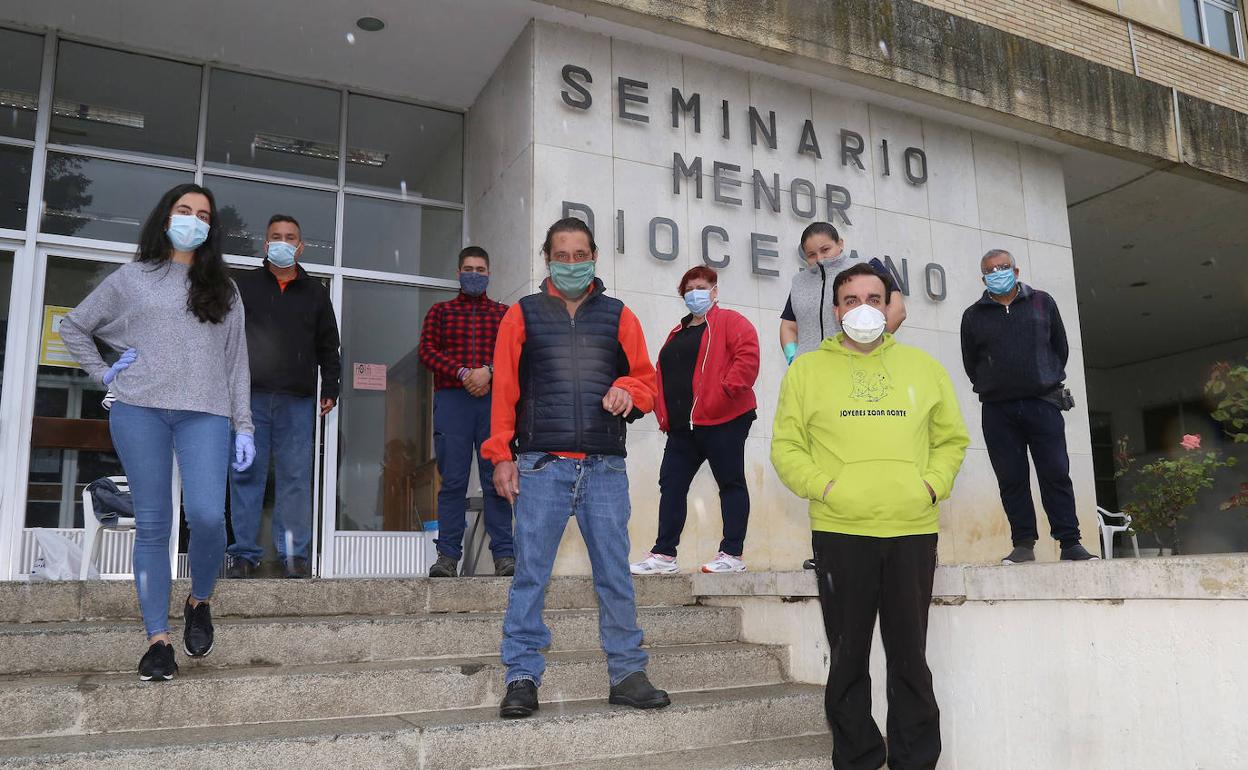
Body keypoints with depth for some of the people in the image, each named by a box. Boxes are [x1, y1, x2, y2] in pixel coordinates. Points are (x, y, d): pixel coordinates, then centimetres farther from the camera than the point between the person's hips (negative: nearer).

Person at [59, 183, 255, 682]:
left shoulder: (222, 289, 17)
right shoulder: (132, 278, 14)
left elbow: (236, 361, 13)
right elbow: (72, 327, 21)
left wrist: (244, 426, 6)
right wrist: (104, 374, 7)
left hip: (205, 413, 0)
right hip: (140, 410, 0)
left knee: (207, 516, -16)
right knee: (151, 525, -1)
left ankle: (199, 602, 11)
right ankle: (157, 639, 5)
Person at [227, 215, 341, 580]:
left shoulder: (316, 292, 16)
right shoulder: (244, 285, 12)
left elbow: (328, 346, 16)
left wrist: (330, 389, 7)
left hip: (299, 401, 1)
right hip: (250, 397, 0)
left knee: (296, 477, -1)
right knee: (246, 474, -1)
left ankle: (293, 553, 4)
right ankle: (245, 553, 6)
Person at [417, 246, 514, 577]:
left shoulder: (504, 313, 18)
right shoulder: (440, 311, 18)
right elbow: (427, 350, 5)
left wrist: (488, 371, -12)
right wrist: (463, 374, -10)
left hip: (493, 399, 0)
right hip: (452, 400, 0)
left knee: (496, 479, -3)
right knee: (452, 480, -3)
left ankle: (504, 555, -1)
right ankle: (447, 556, 0)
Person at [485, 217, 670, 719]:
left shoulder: (618, 317, 13)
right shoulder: (522, 315, 10)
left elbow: (645, 378, 14)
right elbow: (504, 390, 5)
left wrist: (629, 390, -10)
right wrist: (501, 456, -2)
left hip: (605, 468, 1)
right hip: (541, 465, -1)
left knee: (615, 574, 5)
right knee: (530, 574, 0)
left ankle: (626, 673, 16)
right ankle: (522, 677, 10)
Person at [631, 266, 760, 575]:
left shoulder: (730, 322, 1)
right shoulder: (678, 332, 23)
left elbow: (747, 357, -15)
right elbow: (661, 374, 22)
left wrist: (724, 392, -21)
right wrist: (663, 413, 9)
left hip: (722, 421, -7)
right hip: (682, 426, 8)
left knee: (730, 483, 1)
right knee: (671, 483, 5)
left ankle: (732, 554, 5)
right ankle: (663, 555, 9)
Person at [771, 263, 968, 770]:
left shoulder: (924, 367, 14)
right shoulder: (807, 369, 7)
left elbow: (951, 439, 16)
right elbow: (786, 446, 4)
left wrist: (932, 485, 0)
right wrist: (823, 486, -10)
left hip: (912, 529, 2)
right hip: (839, 531, -1)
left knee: (910, 657, 8)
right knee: (848, 658, 6)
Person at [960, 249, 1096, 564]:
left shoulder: (1042, 303, 9)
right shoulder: (973, 316, 8)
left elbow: (1060, 348, 14)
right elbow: (971, 364, 13)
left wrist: (1048, 380, 13)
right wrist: (991, 388, 9)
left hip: (1042, 404, 0)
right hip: (997, 410, 1)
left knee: (1056, 474, -2)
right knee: (1011, 479, 1)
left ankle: (1070, 543, 4)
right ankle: (1023, 543, 8)